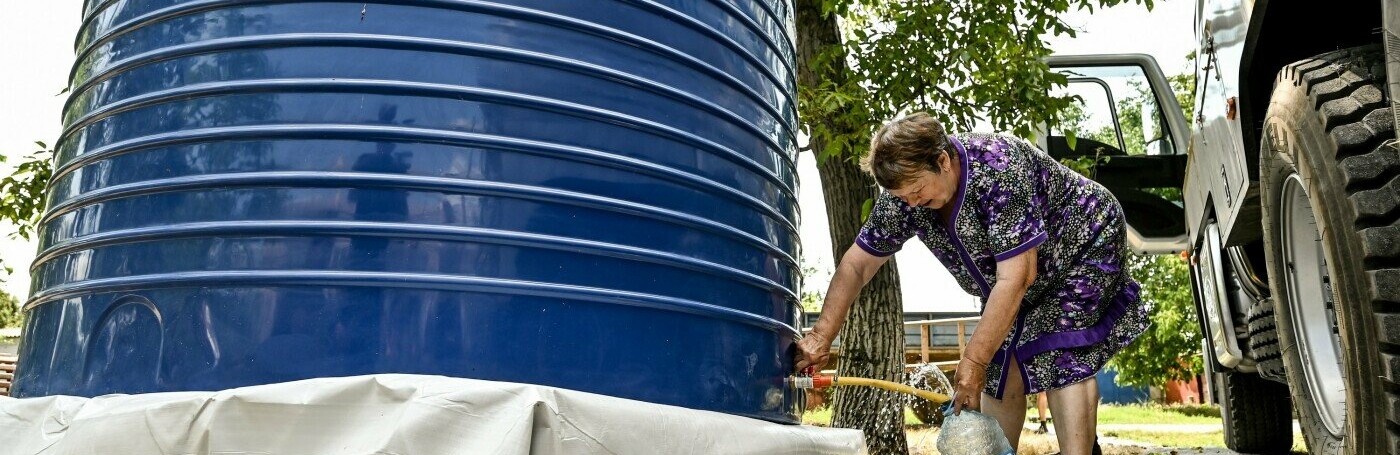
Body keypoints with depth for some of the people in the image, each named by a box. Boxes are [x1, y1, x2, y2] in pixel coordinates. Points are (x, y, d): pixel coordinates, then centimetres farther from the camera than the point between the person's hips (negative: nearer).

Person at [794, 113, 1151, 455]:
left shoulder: (1000, 169, -38)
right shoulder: (904, 194, -18)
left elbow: (1016, 278, -38)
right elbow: (856, 265, -12)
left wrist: (974, 360, -36)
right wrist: (821, 336, -21)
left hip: (1084, 246, -6)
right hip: (1014, 268, 6)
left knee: (1063, 357, -19)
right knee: (1001, 365, -4)